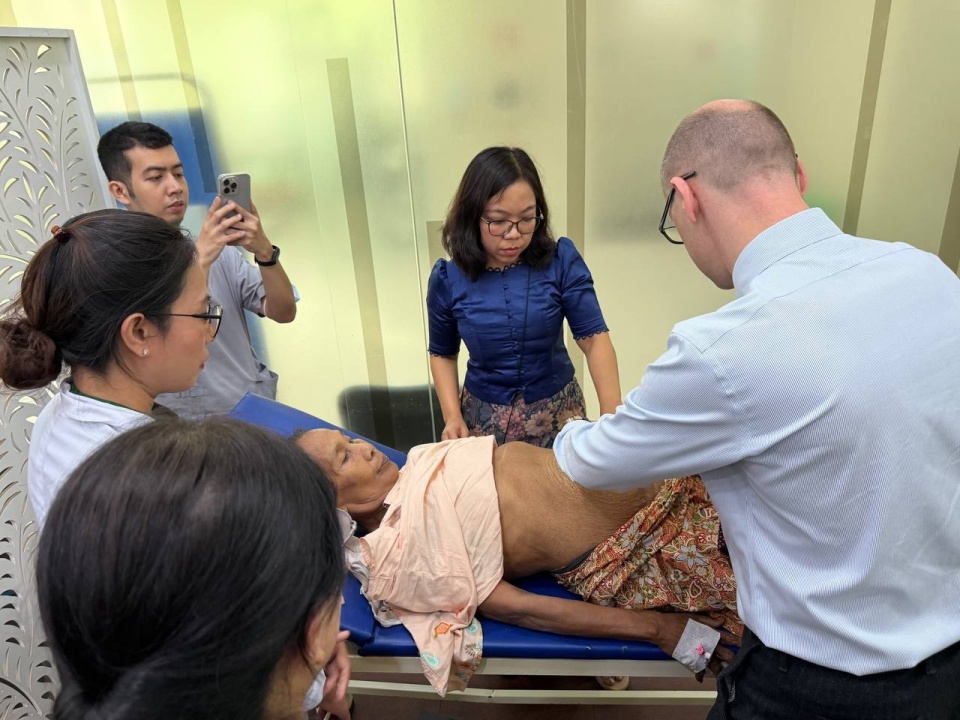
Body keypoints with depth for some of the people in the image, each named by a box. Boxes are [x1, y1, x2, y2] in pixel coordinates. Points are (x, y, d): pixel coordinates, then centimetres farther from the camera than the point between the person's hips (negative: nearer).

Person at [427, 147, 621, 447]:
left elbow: (594, 337, -16)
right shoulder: (447, 279, -11)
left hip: (557, 411, 0)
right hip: (485, 418, 0)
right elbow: (443, 354, 3)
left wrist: (612, 415, -29)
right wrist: (452, 416, -11)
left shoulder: (561, 260, -14)